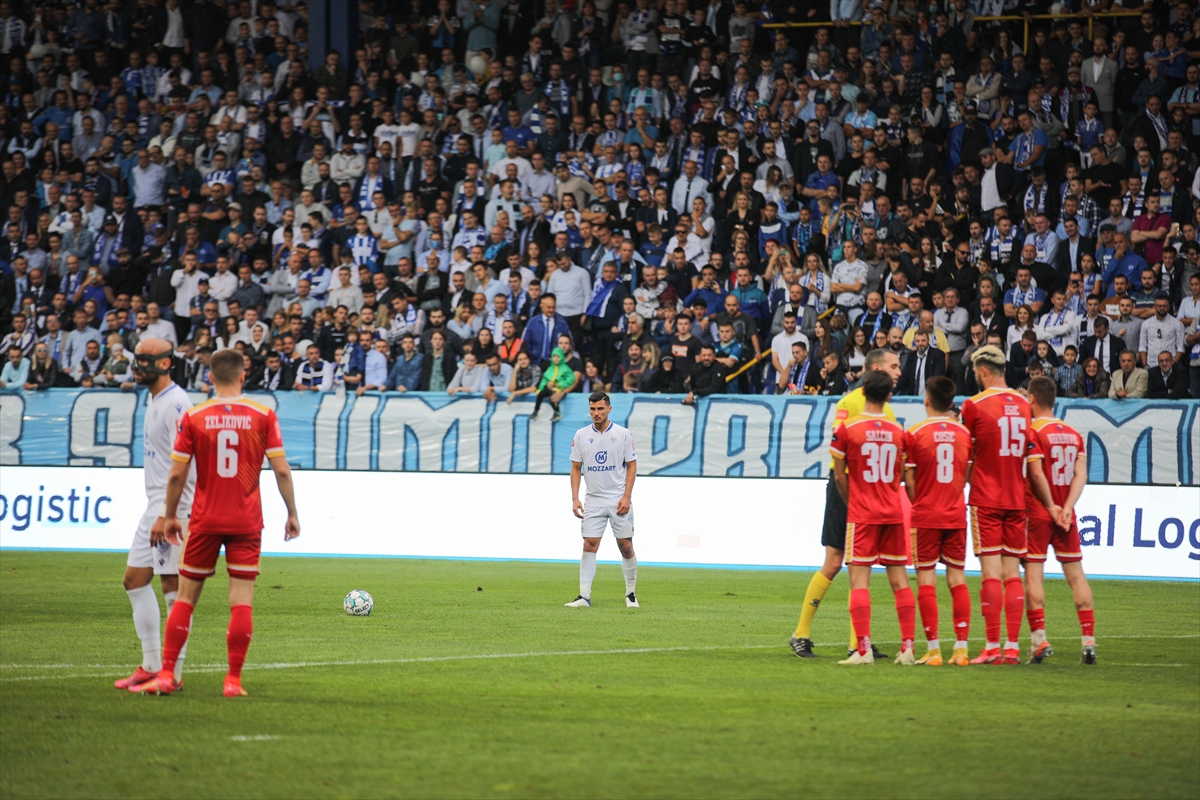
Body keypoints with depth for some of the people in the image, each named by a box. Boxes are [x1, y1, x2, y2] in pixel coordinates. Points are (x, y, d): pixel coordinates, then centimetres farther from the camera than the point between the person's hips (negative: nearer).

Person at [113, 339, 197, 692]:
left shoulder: (176, 403, -15)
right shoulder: (153, 400, 16)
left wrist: (166, 515, -24)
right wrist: (156, 512, 21)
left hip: (175, 507, -11)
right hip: (155, 504, 11)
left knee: (172, 587, -7)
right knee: (135, 579, 12)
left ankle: (173, 673, -4)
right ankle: (151, 665, 17)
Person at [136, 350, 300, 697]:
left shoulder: (192, 417, -3)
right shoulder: (263, 416, -3)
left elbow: (176, 475, -2)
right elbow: (281, 470, -4)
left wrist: (170, 516, 10)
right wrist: (292, 514, 5)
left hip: (204, 521, 1)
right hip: (247, 522, -1)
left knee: (185, 598, 10)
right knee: (241, 601, 2)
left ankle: (166, 674, 6)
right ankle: (234, 680, -1)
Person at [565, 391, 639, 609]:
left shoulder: (623, 434, -2)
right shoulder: (581, 435, 3)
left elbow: (631, 466, 0)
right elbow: (576, 468, 8)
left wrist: (627, 497, -9)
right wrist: (575, 499, -1)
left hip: (619, 500, -2)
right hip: (593, 500, 2)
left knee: (626, 546, 2)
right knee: (589, 546, -6)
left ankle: (631, 594, 16)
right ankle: (584, 597, -7)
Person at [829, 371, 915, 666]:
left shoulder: (846, 428, -7)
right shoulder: (898, 431, 3)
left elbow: (839, 476, -2)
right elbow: (904, 477, 10)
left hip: (861, 514, -3)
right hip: (893, 513, 4)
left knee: (859, 579, -4)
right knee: (899, 580, 7)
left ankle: (863, 650, -13)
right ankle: (908, 647, 4)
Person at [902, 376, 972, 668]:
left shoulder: (914, 433, -7)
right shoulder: (964, 433, 3)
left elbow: (909, 481, -5)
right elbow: (967, 476, 10)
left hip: (926, 515, -3)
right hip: (956, 513, 3)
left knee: (926, 579, 1)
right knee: (957, 578, 6)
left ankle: (933, 649, -3)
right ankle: (961, 647, 1)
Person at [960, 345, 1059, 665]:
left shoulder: (974, 405, -7)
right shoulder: (1023, 405, 8)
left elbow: (965, 456, 3)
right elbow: (1035, 467, 8)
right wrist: (1050, 505, 12)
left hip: (985, 500, -4)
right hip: (1016, 500, 5)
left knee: (991, 572, -6)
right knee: (1012, 574, 5)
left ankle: (992, 647, -8)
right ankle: (1013, 647, 3)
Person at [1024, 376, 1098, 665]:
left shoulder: (1032, 432, -8)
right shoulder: (1075, 435, 10)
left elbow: (1035, 474, -16)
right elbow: (1081, 475, 1)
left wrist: (1053, 508, -6)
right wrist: (1066, 508, -7)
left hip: (1036, 514, -5)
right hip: (1065, 514, 5)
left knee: (1033, 573, -2)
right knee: (1075, 574, 7)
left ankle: (1038, 638, -9)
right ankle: (1089, 640, 3)